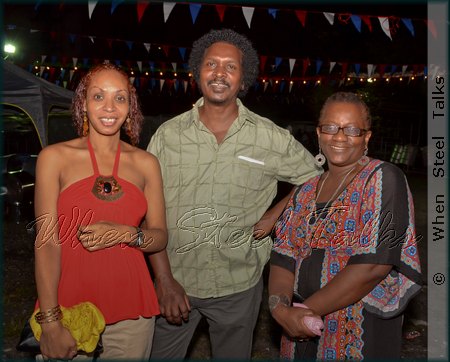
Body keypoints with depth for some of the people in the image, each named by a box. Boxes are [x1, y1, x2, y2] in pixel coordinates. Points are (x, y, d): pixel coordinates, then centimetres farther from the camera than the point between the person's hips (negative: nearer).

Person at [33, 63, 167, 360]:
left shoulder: (146, 163, 3)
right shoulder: (55, 157, -3)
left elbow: (160, 237, 6)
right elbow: (46, 242, -6)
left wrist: (126, 234, -14)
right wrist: (50, 323, -10)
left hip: (132, 310, 2)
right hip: (70, 304, -1)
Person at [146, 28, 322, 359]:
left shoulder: (272, 138, -7)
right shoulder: (168, 134, -5)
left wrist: (275, 215, -7)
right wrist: (165, 280, -9)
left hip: (239, 285, 0)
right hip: (176, 282, 1)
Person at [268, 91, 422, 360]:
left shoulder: (383, 178, -12)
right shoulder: (305, 191, 6)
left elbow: (373, 265, -21)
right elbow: (283, 256, 2)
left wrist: (307, 309, -17)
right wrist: (280, 306, -16)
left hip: (361, 331, -5)